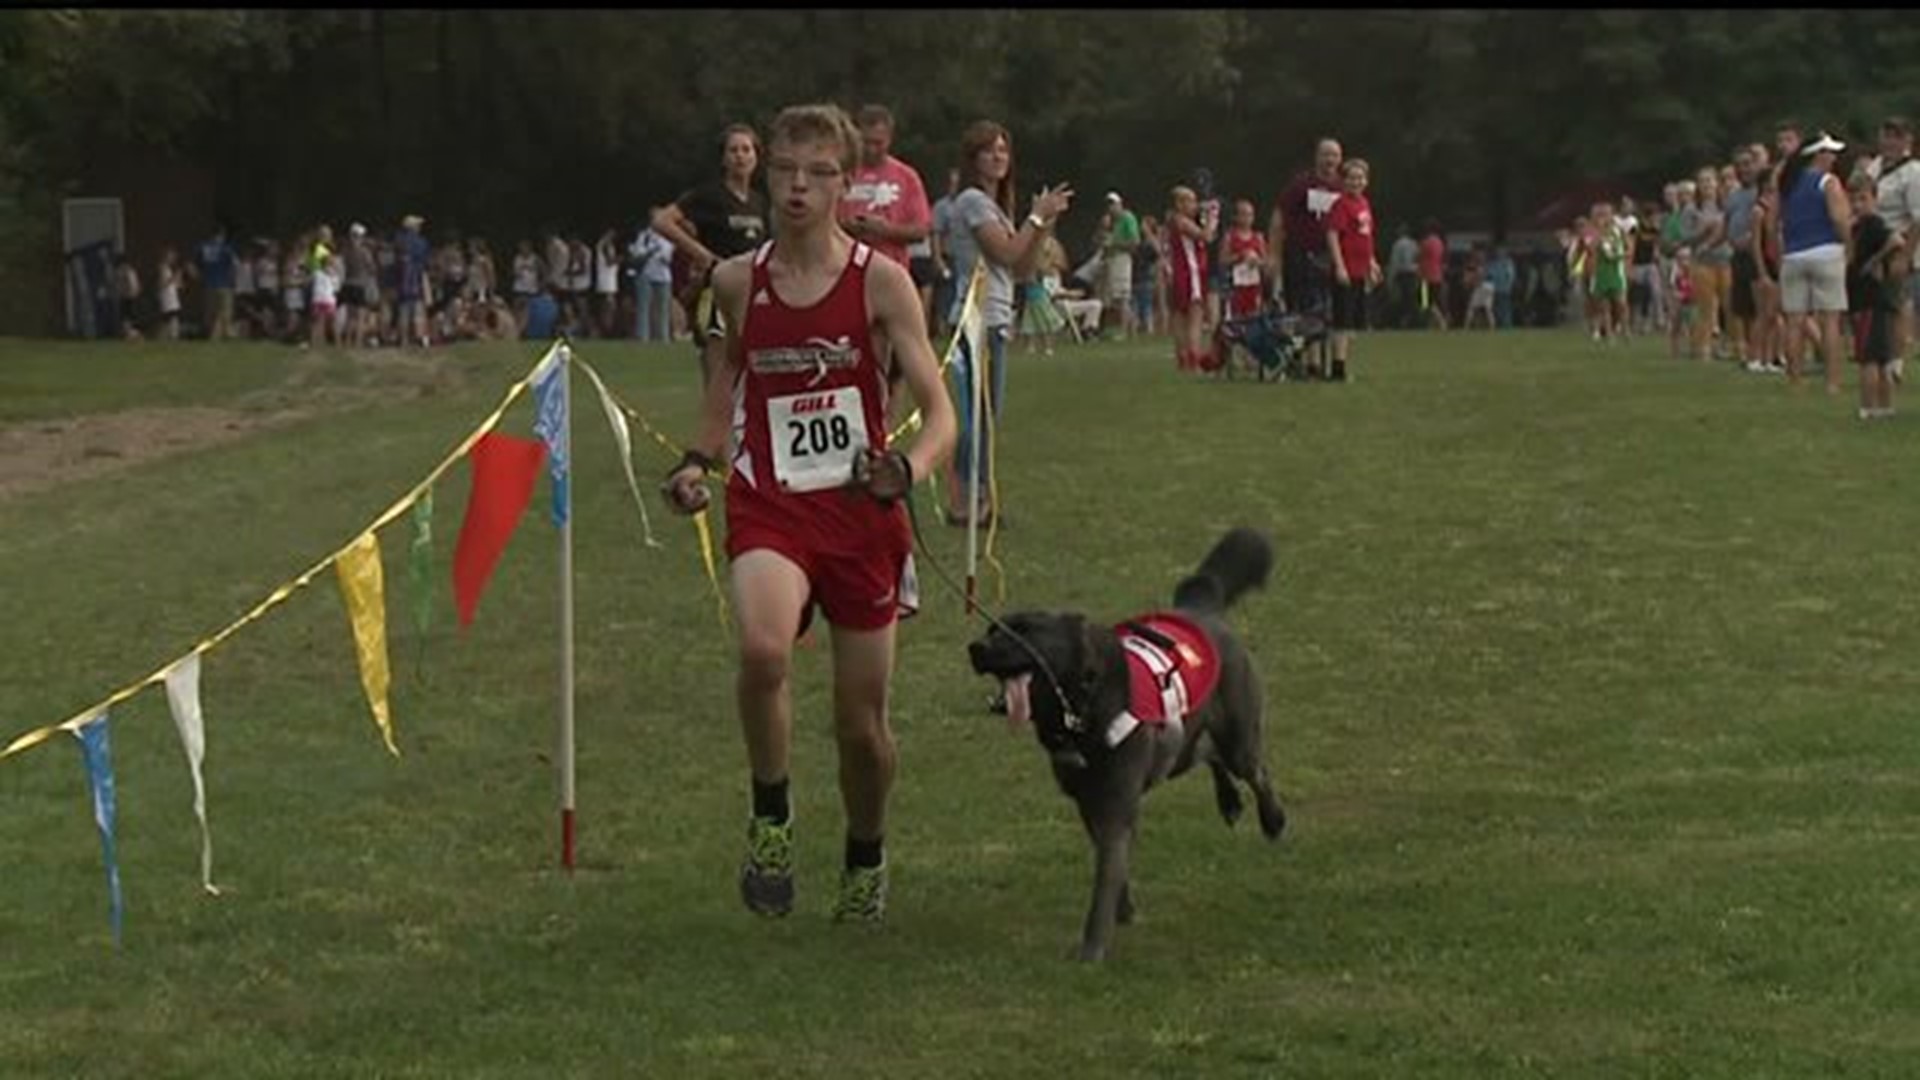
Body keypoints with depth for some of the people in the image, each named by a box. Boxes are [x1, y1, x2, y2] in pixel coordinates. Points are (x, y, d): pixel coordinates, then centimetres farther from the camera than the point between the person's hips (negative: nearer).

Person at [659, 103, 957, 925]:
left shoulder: (880, 282, -5)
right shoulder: (737, 282, 3)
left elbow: (940, 410, -9)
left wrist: (908, 468, -30)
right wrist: (697, 463, 1)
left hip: (860, 511, 0)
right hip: (768, 506, 1)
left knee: (862, 721, 7)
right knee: (763, 649, -31)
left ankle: (865, 862, 35)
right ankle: (770, 817, -7)